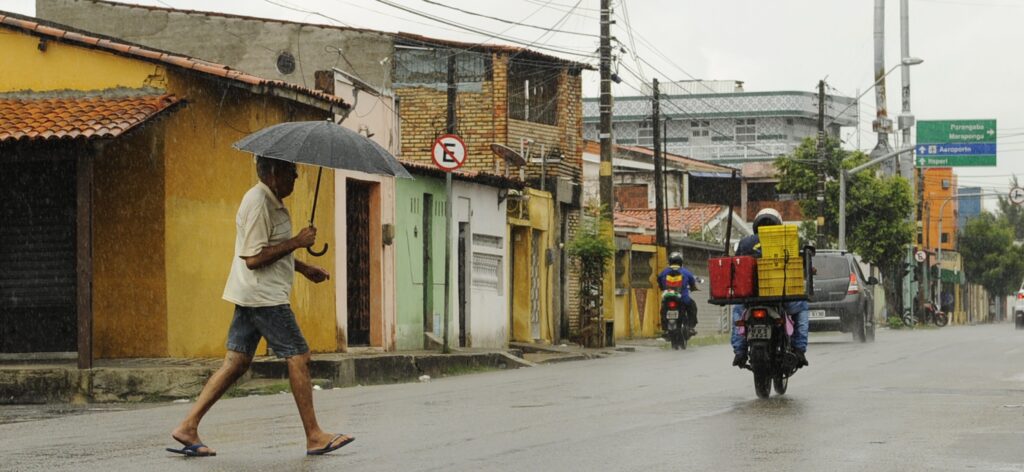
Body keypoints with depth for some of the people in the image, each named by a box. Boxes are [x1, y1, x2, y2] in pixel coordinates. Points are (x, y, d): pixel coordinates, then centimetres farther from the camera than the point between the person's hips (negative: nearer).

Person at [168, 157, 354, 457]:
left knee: (236, 362, 7)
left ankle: (188, 427, 5)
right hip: (263, 295, -10)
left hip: (252, 296, 10)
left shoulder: (271, 201, 17)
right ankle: (314, 437, 1)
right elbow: (253, 258, -23)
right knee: (298, 357, -4)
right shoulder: (258, 203, -18)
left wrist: (304, 268, 23)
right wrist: (296, 242, -19)